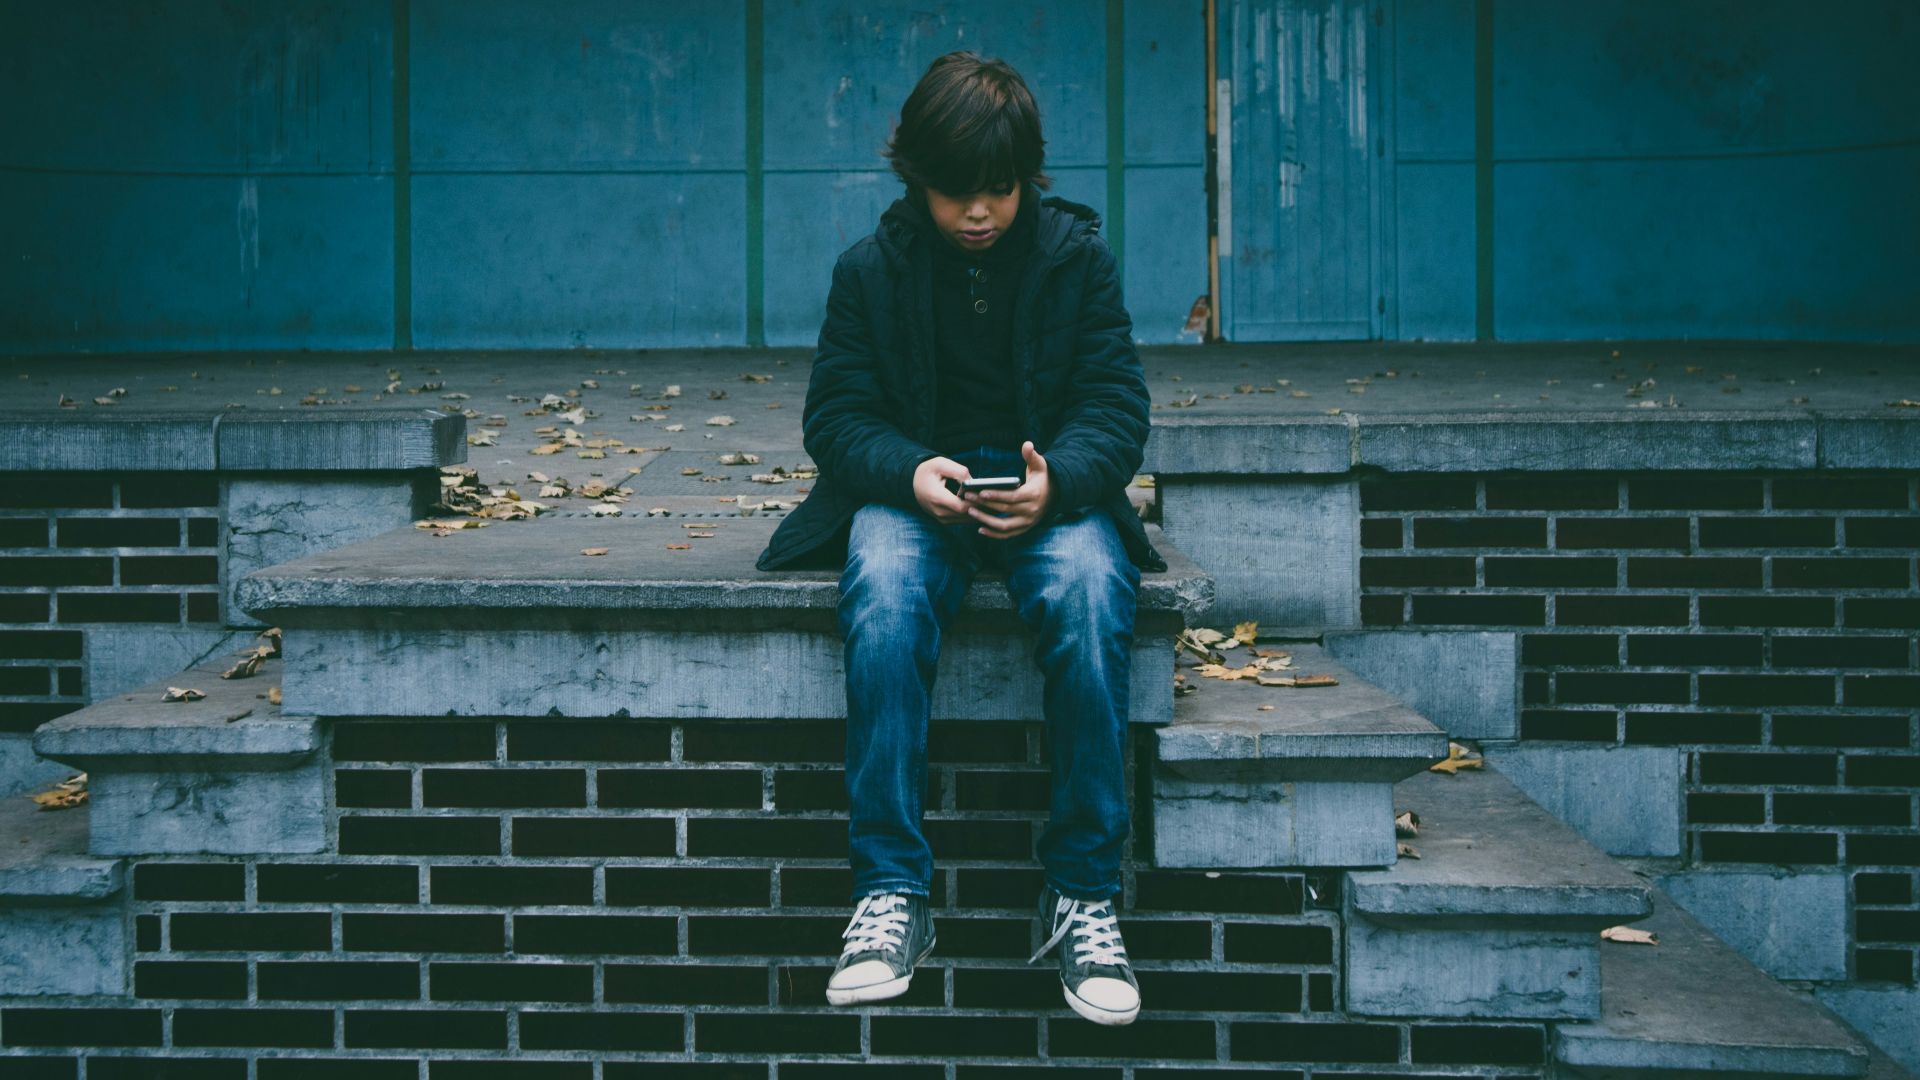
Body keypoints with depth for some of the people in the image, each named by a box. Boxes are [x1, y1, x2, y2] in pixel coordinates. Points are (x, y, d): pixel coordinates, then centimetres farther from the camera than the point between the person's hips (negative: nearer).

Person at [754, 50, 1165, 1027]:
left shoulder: (1077, 254, 5)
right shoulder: (870, 269, 6)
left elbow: (1116, 407, 1)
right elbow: (836, 417, 4)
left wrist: (1058, 481, -22)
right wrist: (911, 472, -19)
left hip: (1051, 490, 0)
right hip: (912, 486, 0)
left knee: (1091, 597, -35)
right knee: (884, 599, -36)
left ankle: (1083, 895, -26)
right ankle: (890, 892, -30)